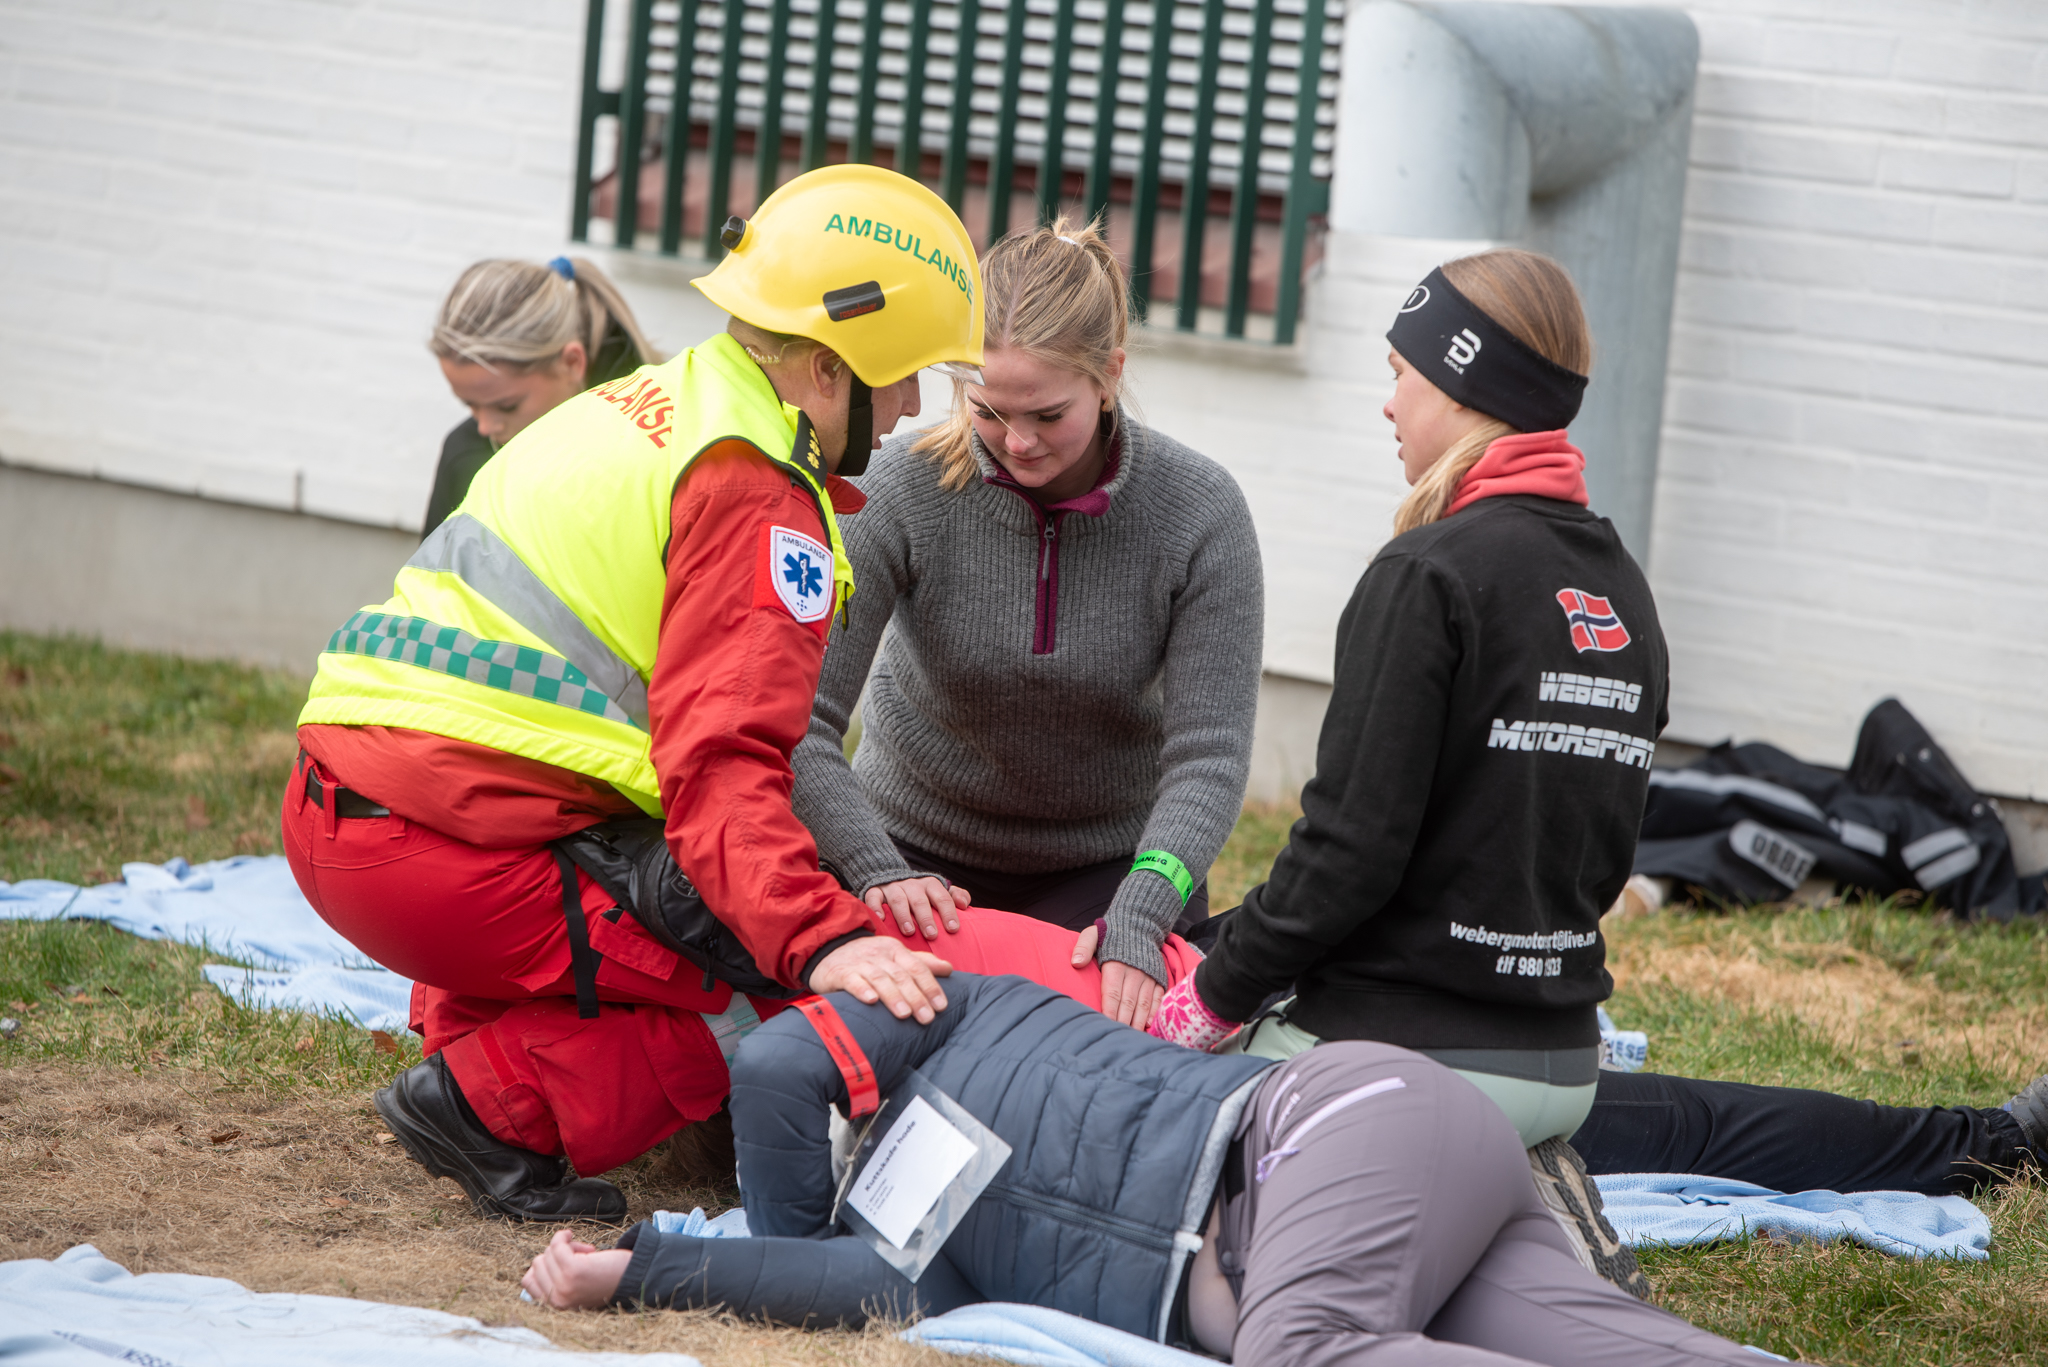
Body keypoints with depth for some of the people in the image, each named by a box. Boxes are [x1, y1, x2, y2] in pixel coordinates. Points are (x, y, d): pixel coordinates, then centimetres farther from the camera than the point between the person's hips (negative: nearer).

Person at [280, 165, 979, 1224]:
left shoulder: (651, 405, 20)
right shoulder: (755, 497, -10)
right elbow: (723, 763, -22)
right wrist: (825, 939, -32)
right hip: (449, 850, -10)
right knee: (796, 994, -4)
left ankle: (465, 1028, 15)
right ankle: (497, 1101, -12)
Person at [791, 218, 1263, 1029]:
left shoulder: (1199, 514, -20)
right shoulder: (904, 492, -22)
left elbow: (1208, 752, -22)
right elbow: (801, 723, -25)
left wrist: (1136, 922, -37)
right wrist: (877, 872, -40)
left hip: (1115, 862, 0)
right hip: (919, 848, 0)